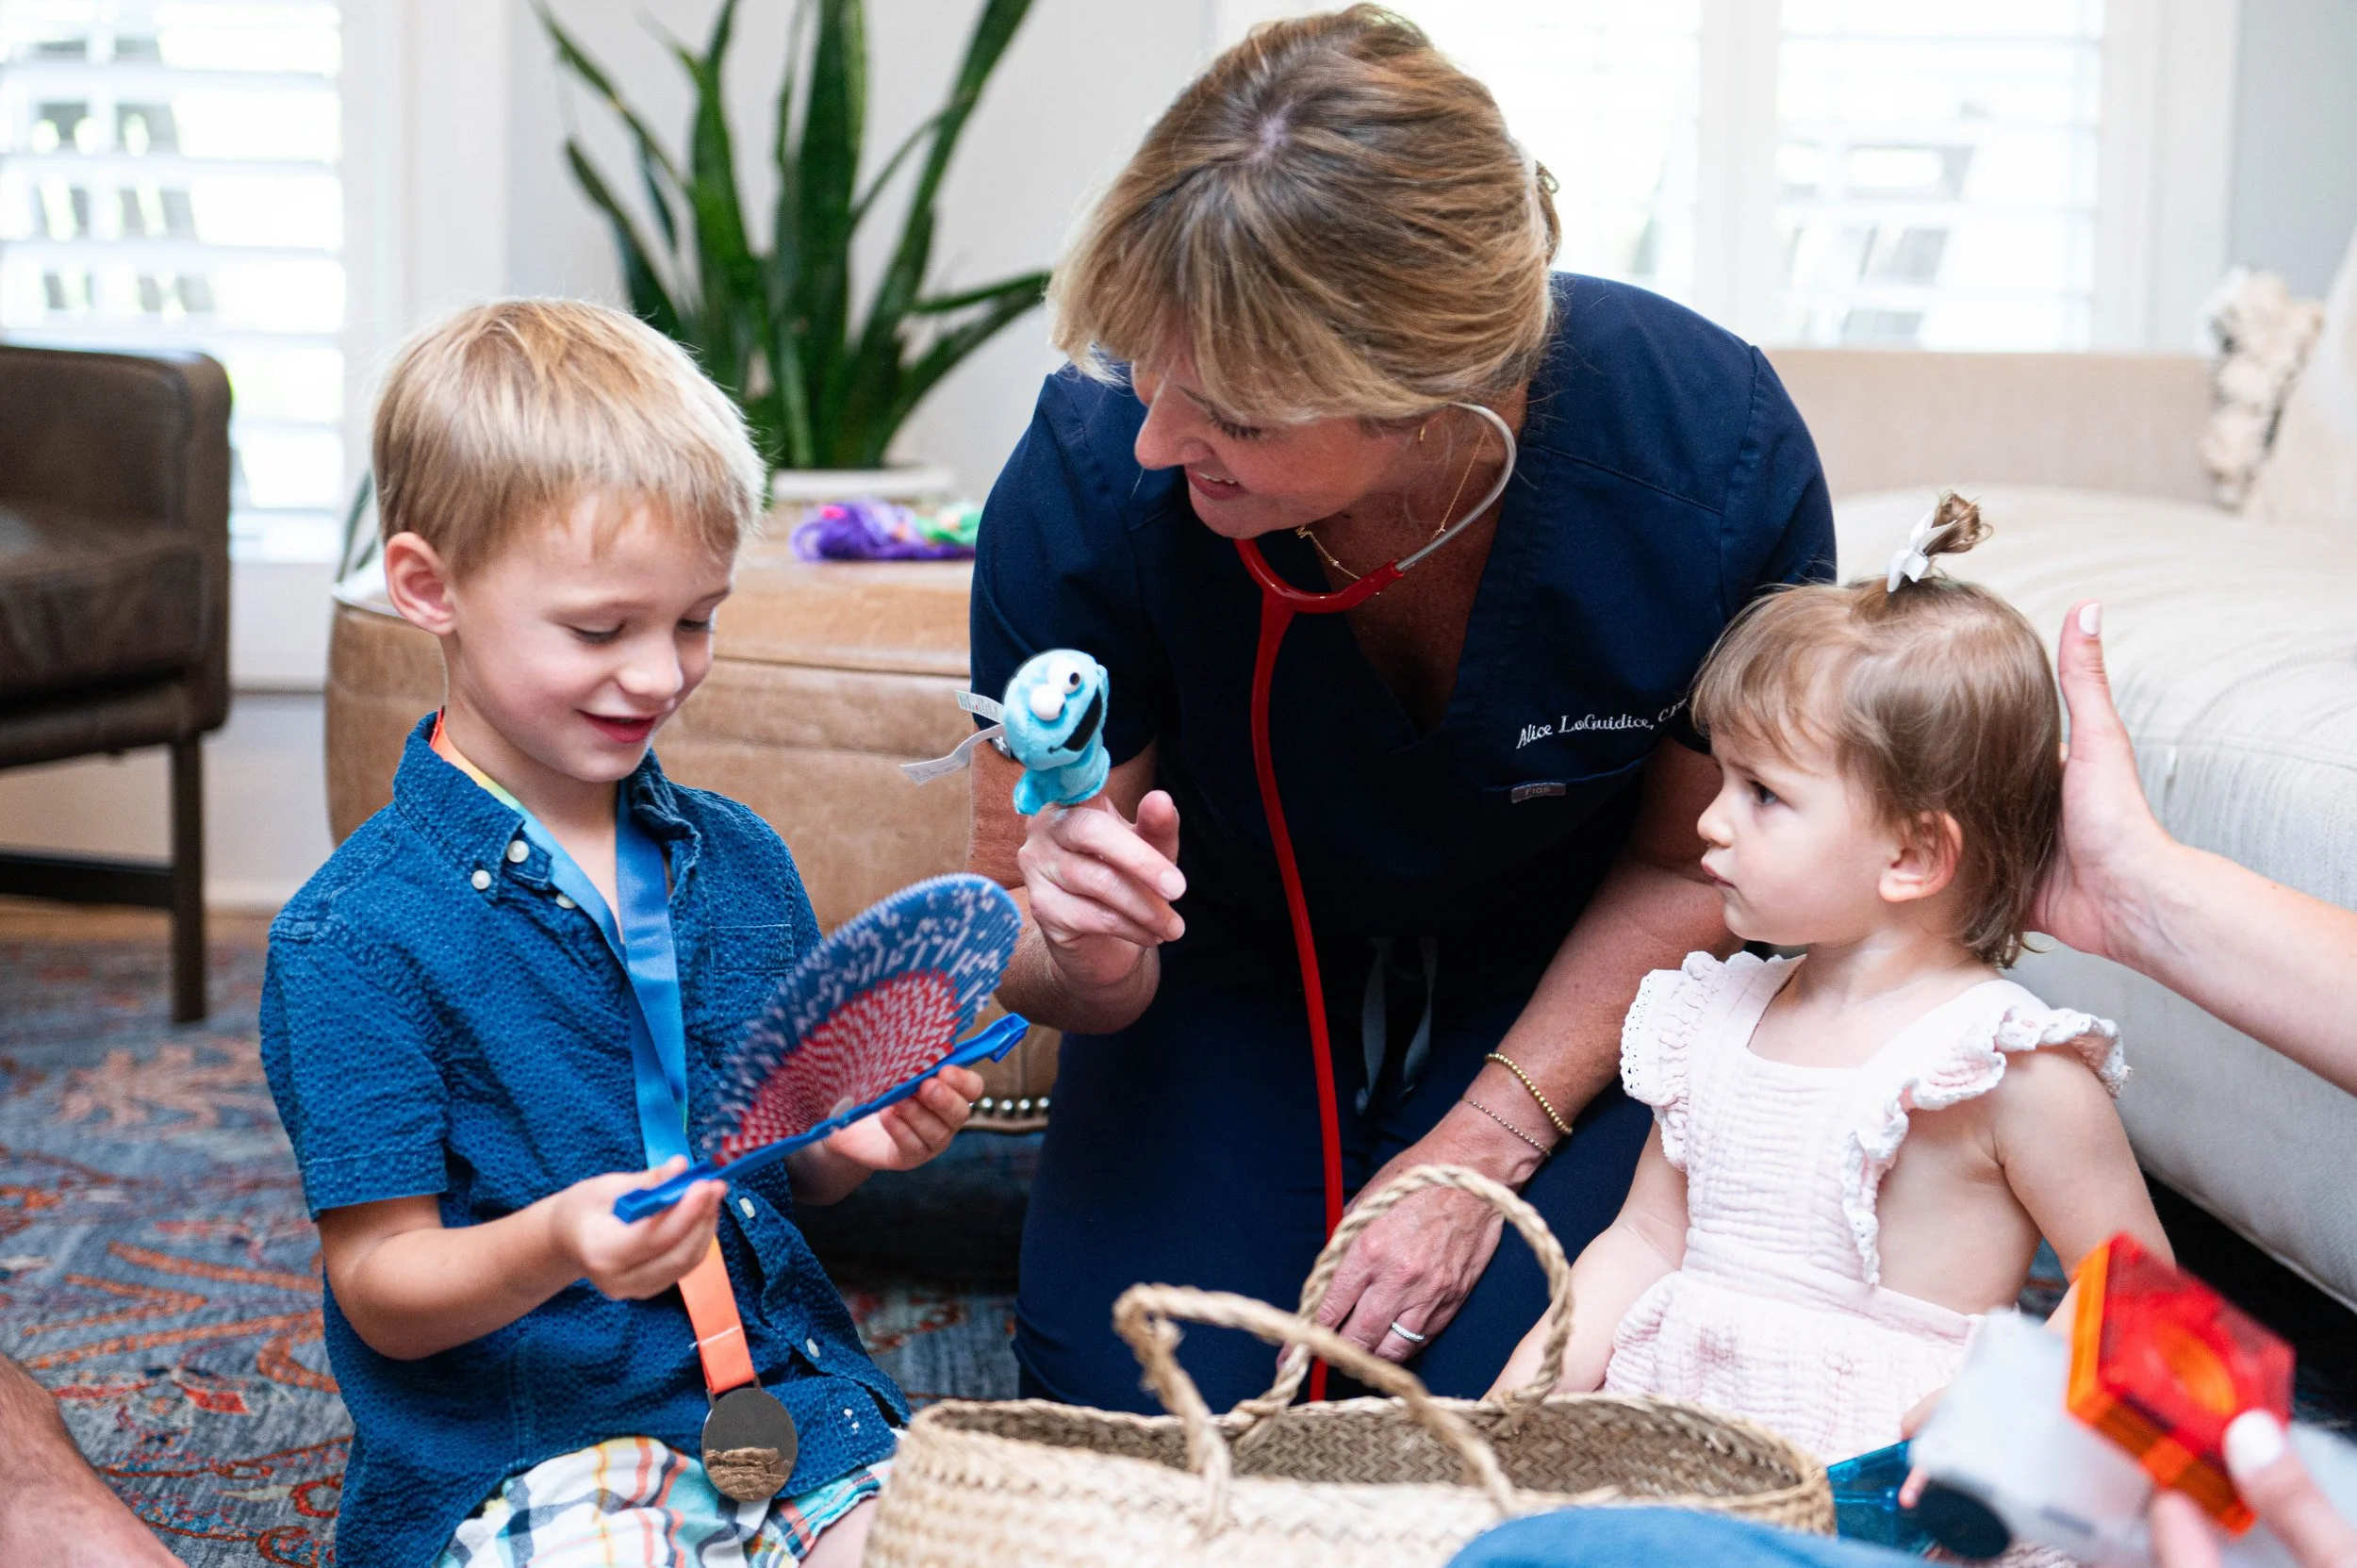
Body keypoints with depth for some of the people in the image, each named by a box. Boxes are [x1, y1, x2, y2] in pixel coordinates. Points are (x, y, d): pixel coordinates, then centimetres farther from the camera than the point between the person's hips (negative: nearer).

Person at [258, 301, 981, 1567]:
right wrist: (554, 1249, -26)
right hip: (510, 1456, -4)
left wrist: (856, 1140, -3)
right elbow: (383, 1292, -7)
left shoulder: (738, 860, 10)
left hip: (788, 1412, 4)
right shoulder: (354, 935, -8)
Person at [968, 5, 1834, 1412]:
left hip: (1557, 982, 0)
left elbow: (1696, 863, -11)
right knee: (1136, 1402, -19)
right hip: (1238, 959, 1)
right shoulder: (1097, 463, -30)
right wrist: (1083, 959, -41)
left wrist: (1484, 1148, -18)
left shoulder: (1712, 449, -30)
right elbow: (1020, 955, -17)